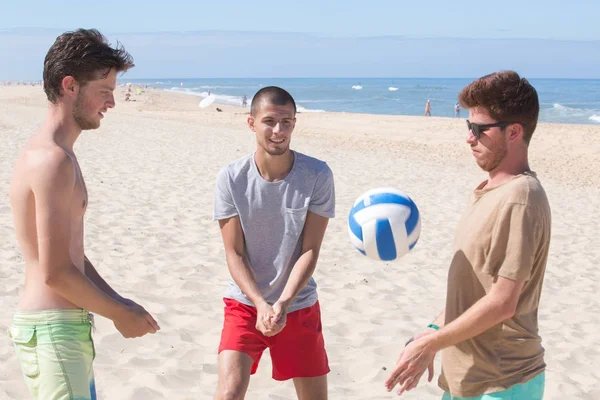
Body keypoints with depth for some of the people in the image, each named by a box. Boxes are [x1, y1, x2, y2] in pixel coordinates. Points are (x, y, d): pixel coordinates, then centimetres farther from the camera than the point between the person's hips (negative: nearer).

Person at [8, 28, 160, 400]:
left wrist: (117, 301, 10)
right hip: (54, 329, -10)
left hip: (64, 326, 10)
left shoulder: (47, 153, 13)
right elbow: (55, 272, -22)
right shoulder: (54, 160, -19)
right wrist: (119, 313, -10)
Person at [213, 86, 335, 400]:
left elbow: (310, 250, -11)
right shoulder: (231, 178, -13)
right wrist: (261, 304, -21)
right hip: (245, 302, -1)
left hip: (299, 305, 1)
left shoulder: (317, 175, -14)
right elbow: (234, 253, -10)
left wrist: (283, 303, -22)